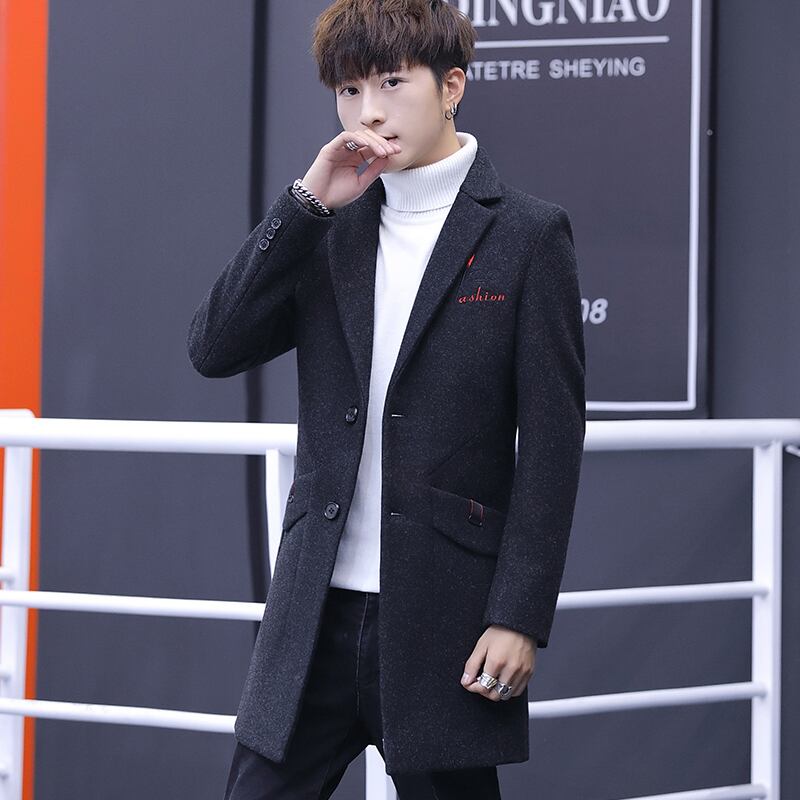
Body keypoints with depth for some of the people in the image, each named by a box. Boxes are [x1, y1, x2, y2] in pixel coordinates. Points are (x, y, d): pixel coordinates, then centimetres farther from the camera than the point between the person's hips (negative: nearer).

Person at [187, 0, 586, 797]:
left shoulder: (526, 233, -1)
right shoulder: (325, 231, 12)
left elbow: (552, 438, -5)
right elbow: (213, 349, 1)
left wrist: (520, 614, -11)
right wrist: (304, 203, -6)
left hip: (444, 614, -4)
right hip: (316, 612, 4)